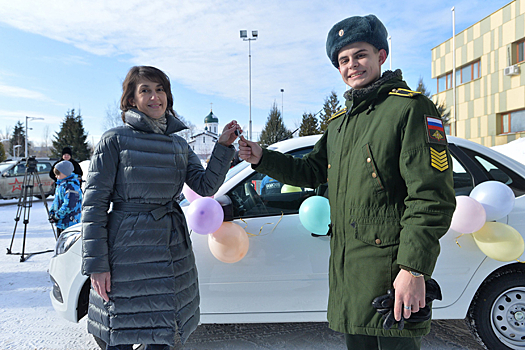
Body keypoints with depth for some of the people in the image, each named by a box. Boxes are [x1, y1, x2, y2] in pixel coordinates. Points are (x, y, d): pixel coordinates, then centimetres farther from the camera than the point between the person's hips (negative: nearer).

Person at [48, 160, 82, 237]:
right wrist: (51, 212, 8)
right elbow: (56, 200, 21)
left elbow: (69, 205, -24)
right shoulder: (60, 184, 13)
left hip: (69, 223, -10)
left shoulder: (71, 186, -19)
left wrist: (57, 216, -18)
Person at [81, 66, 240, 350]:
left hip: (171, 249, 5)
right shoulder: (115, 140, -6)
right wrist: (96, 263, -12)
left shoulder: (179, 145, 9)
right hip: (127, 250, -4)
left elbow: (205, 186, 0)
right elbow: (94, 204, -8)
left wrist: (223, 146, -9)